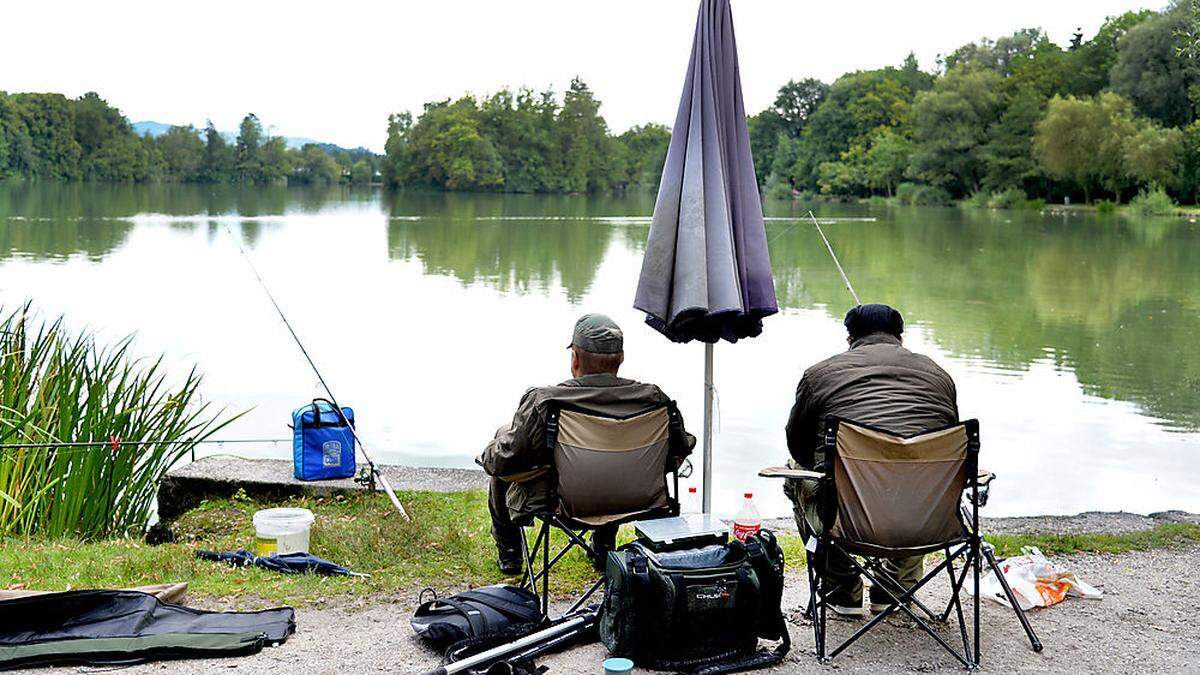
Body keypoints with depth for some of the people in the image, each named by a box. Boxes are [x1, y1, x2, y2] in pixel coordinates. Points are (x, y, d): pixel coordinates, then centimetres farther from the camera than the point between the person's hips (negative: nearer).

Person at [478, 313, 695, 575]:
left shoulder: (542, 403, -27)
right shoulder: (652, 399, -18)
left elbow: (501, 462, -20)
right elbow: (682, 448, -3)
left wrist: (487, 455, 4)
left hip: (555, 503, -2)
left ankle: (508, 552, 36)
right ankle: (604, 547, 45)